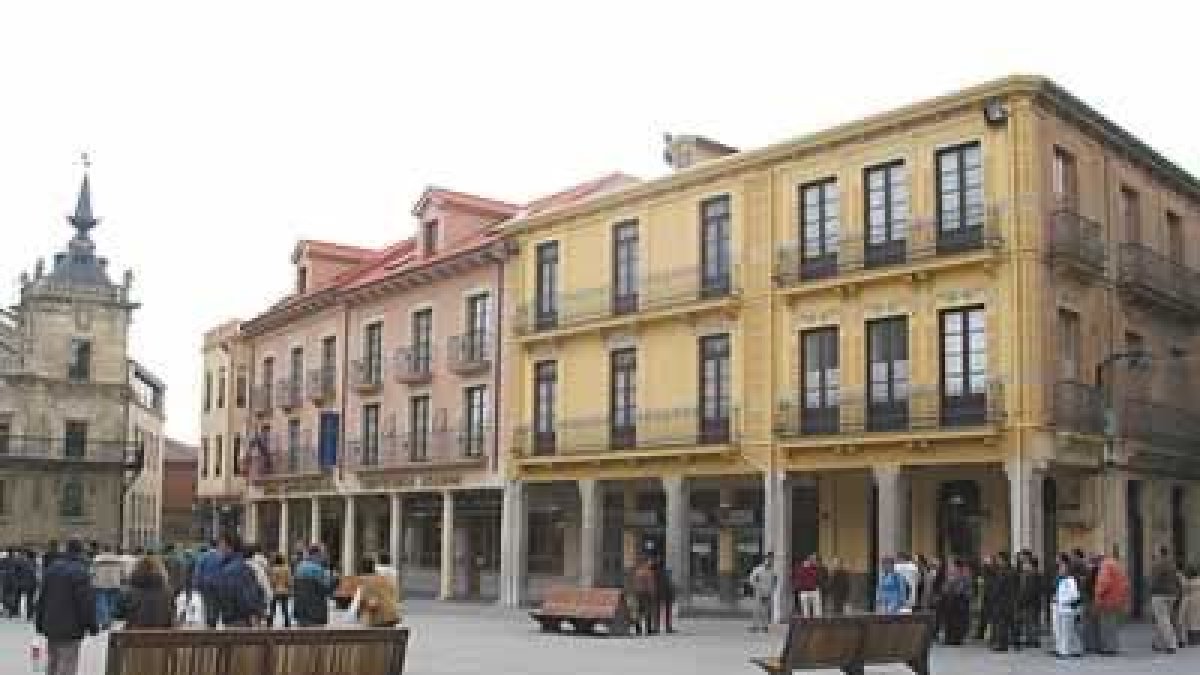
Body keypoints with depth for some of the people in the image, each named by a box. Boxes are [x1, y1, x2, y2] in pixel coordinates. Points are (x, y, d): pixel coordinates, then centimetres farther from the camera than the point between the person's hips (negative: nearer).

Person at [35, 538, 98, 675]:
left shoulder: (51, 568, 9)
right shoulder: (80, 571, -14)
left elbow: (42, 598, 15)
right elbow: (86, 601, -16)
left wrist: (39, 622, 23)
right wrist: (92, 625, -8)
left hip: (51, 627, 7)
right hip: (71, 628, -7)